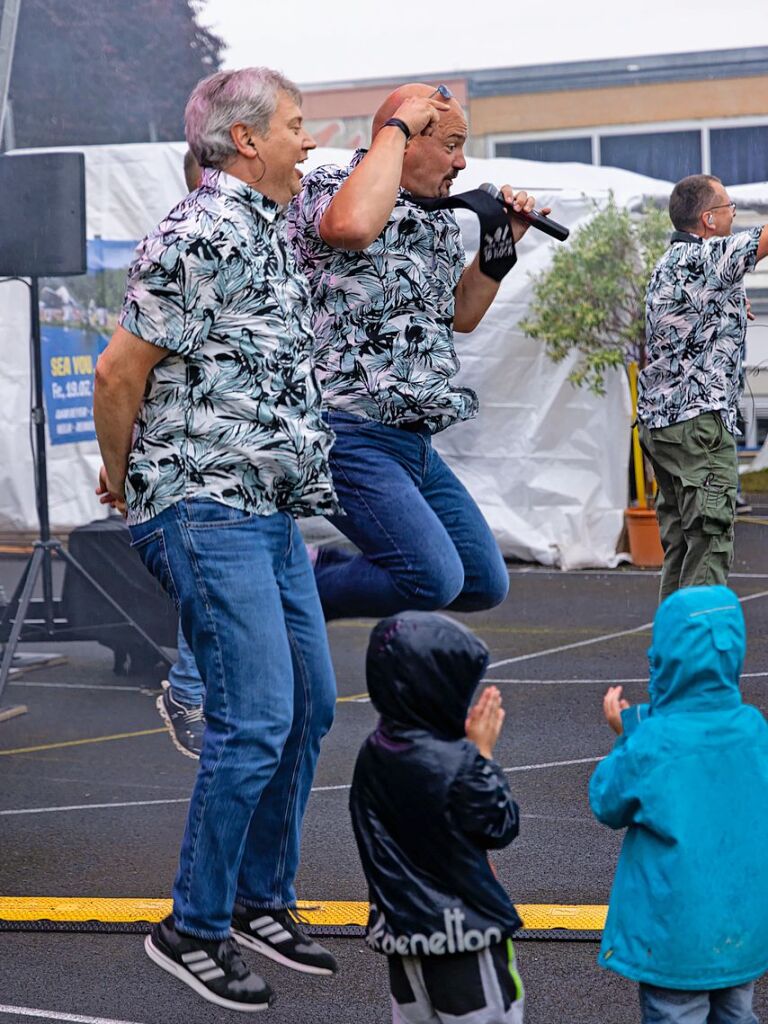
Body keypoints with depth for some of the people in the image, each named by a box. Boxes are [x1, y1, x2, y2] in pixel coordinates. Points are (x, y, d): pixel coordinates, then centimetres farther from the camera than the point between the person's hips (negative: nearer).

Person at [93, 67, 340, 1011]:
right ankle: (193, 929, 3)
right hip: (207, 511, -10)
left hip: (271, 513, 10)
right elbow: (119, 370, -14)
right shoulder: (198, 236, -15)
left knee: (309, 705, 12)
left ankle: (262, 900, 25)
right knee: (255, 720, -10)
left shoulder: (265, 232, 15)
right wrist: (122, 478, -2)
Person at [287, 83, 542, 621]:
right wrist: (398, 124, -22)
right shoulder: (327, 187, -8)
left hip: (414, 440, 9)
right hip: (348, 435, -9)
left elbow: (461, 315, 28)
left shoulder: (439, 221, 17)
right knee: (435, 580, -21)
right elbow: (353, 225, -34)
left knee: (486, 583, 11)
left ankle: (324, 568, 23)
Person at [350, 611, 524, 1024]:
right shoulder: (458, 764, -24)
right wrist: (484, 754, -4)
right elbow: (501, 827, -10)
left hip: (401, 924, 7)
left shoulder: (373, 754, -2)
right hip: (463, 928, -7)